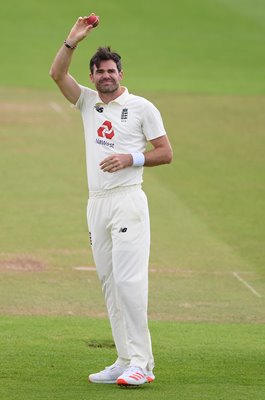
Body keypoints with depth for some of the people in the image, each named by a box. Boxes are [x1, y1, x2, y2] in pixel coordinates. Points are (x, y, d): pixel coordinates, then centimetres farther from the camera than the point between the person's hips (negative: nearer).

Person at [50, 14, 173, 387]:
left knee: (128, 280, -15)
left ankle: (141, 362, -15)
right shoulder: (89, 103, 14)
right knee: (109, 283, 5)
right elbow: (57, 74, 3)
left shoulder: (141, 107, 0)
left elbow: (166, 153, 0)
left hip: (127, 200, -6)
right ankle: (125, 361, 7)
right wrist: (73, 41, -9)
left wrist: (131, 158, -14)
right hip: (96, 202, 6)